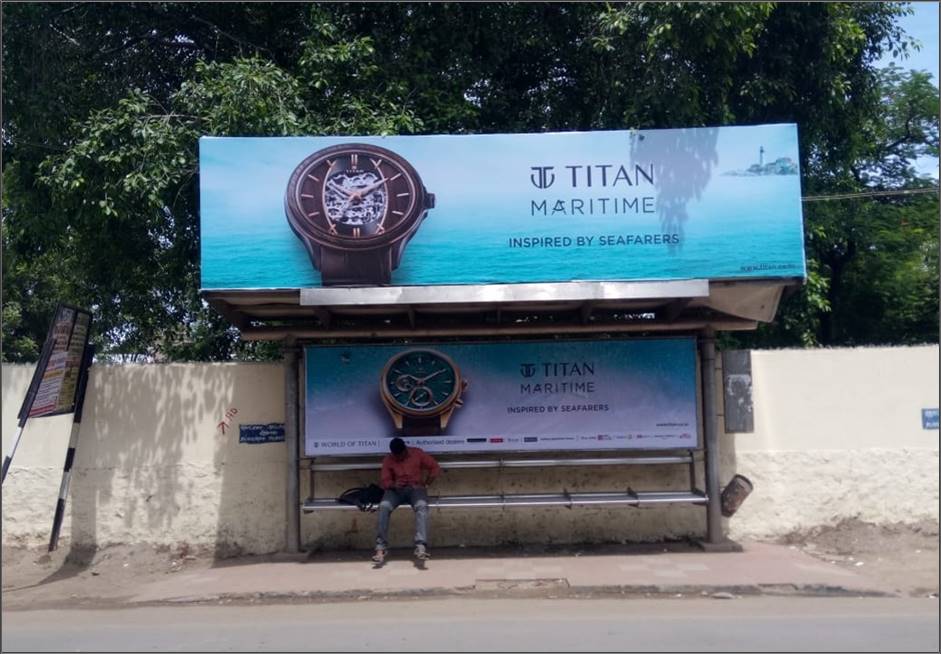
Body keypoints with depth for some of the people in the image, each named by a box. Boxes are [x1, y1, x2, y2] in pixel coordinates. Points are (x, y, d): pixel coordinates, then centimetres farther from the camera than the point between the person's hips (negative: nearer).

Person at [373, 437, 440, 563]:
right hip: (396, 490, 1)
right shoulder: (388, 460, 5)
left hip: (415, 488, -1)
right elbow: (384, 481, 4)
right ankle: (381, 547, -30)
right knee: (383, 507, -32)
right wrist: (393, 484, -19)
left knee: (422, 506, -36)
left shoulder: (417, 453, 2)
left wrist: (425, 484, -6)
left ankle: (421, 547, -48)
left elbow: (435, 468, 4)